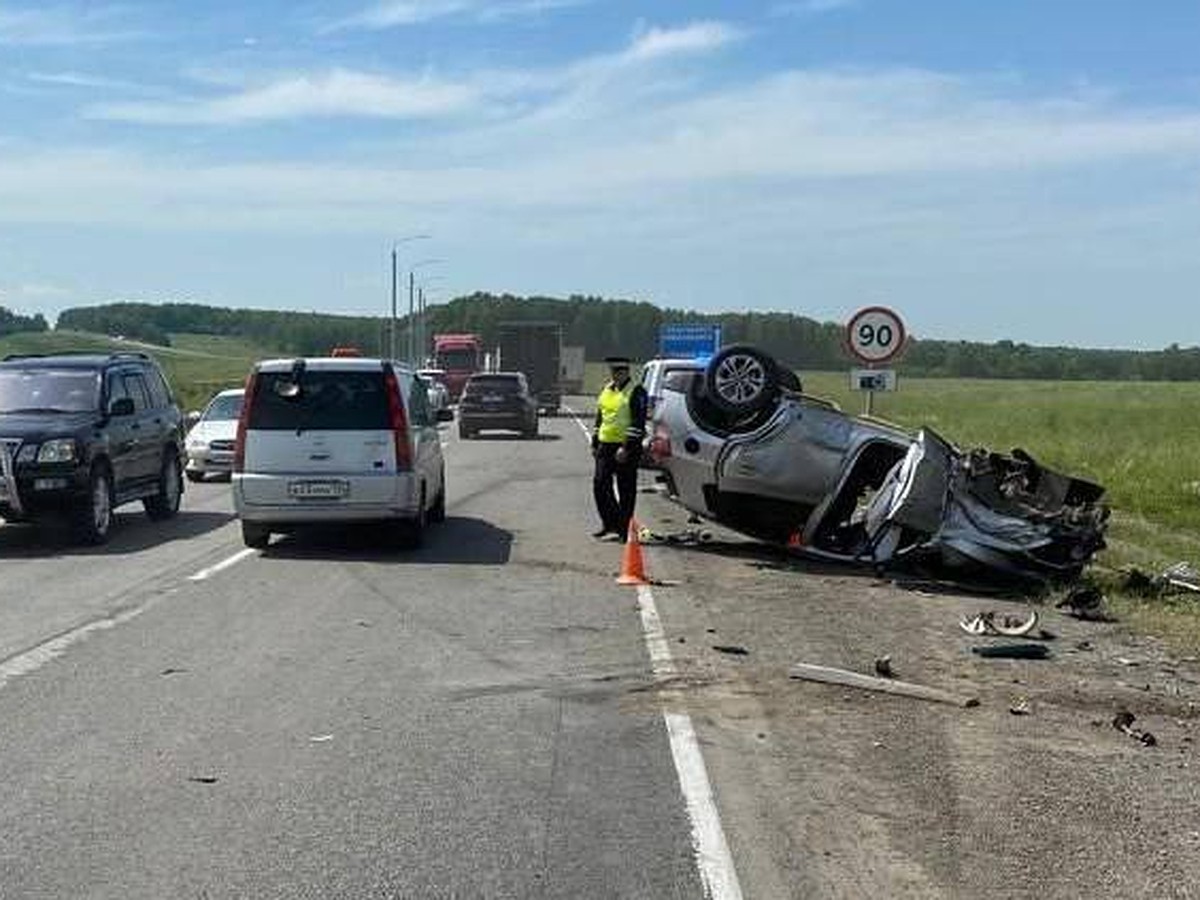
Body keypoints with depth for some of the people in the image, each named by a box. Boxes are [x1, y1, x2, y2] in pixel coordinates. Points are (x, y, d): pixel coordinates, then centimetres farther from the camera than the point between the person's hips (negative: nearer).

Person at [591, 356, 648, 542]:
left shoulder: (636, 392, -9)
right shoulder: (606, 390, 15)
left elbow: (638, 423, -16)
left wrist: (626, 448, -21)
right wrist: (594, 443, 17)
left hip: (626, 448, -7)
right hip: (605, 446, 7)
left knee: (626, 490, -1)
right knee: (600, 485, 6)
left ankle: (623, 529, 6)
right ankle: (609, 523, 19)